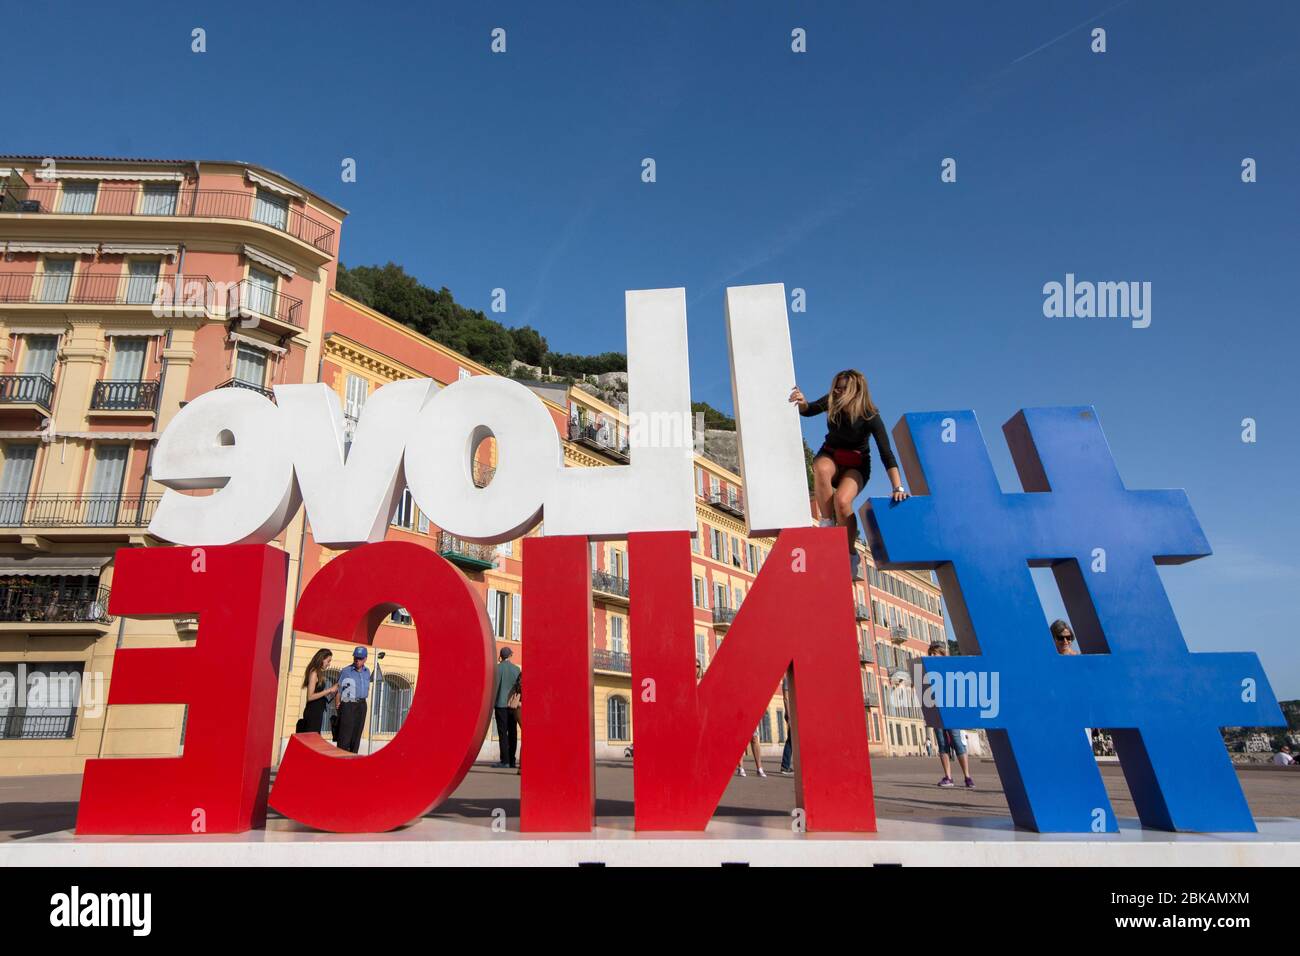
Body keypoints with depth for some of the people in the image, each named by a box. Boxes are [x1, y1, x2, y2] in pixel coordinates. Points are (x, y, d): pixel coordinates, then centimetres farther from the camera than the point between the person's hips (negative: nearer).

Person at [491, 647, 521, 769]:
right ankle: (511, 761, 9)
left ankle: (505, 760, -8)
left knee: (503, 733, -4)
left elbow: (494, 686, -8)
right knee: (512, 733, 7)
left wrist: (491, 703, -2)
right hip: (513, 704, 4)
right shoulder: (517, 668, 6)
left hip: (501, 704, -4)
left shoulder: (498, 667, -5)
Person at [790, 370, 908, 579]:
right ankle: (828, 523, -24)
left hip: (856, 465, -2)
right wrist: (802, 402, -26)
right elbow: (808, 411, 0)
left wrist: (898, 487, -33)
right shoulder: (832, 402, -15)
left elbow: (886, 453, -25)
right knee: (822, 469, -38)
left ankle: (850, 555, -11)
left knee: (842, 501, -32)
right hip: (830, 456, 2)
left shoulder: (870, 417, -23)